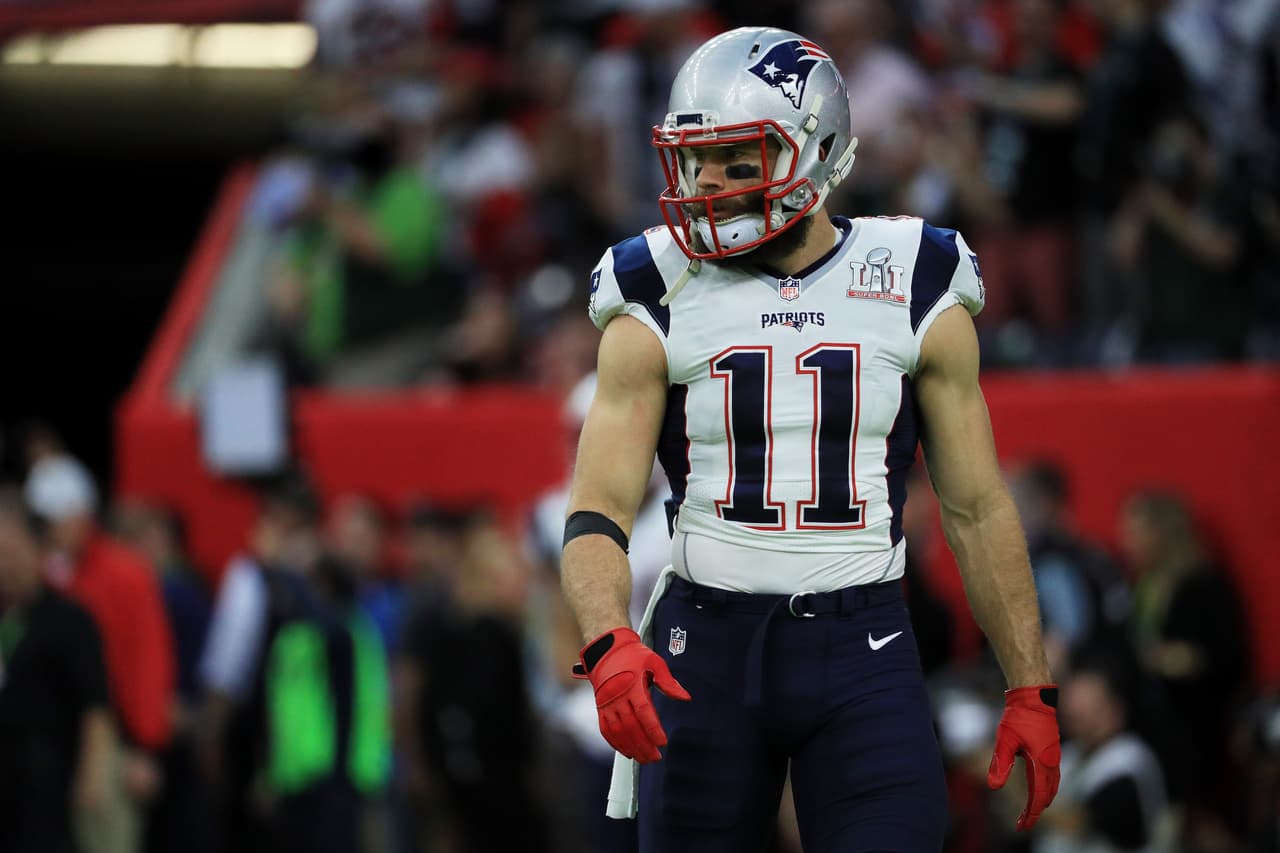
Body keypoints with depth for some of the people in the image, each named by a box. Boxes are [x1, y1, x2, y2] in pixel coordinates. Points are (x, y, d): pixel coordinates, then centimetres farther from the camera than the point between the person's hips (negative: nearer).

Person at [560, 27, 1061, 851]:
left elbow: (979, 511, 6)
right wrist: (609, 645, -26)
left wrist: (1031, 690, 4)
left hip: (862, 650, -1)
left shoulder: (915, 296, 1)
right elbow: (598, 513, -6)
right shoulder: (659, 308, 0)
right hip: (707, 646, 1)